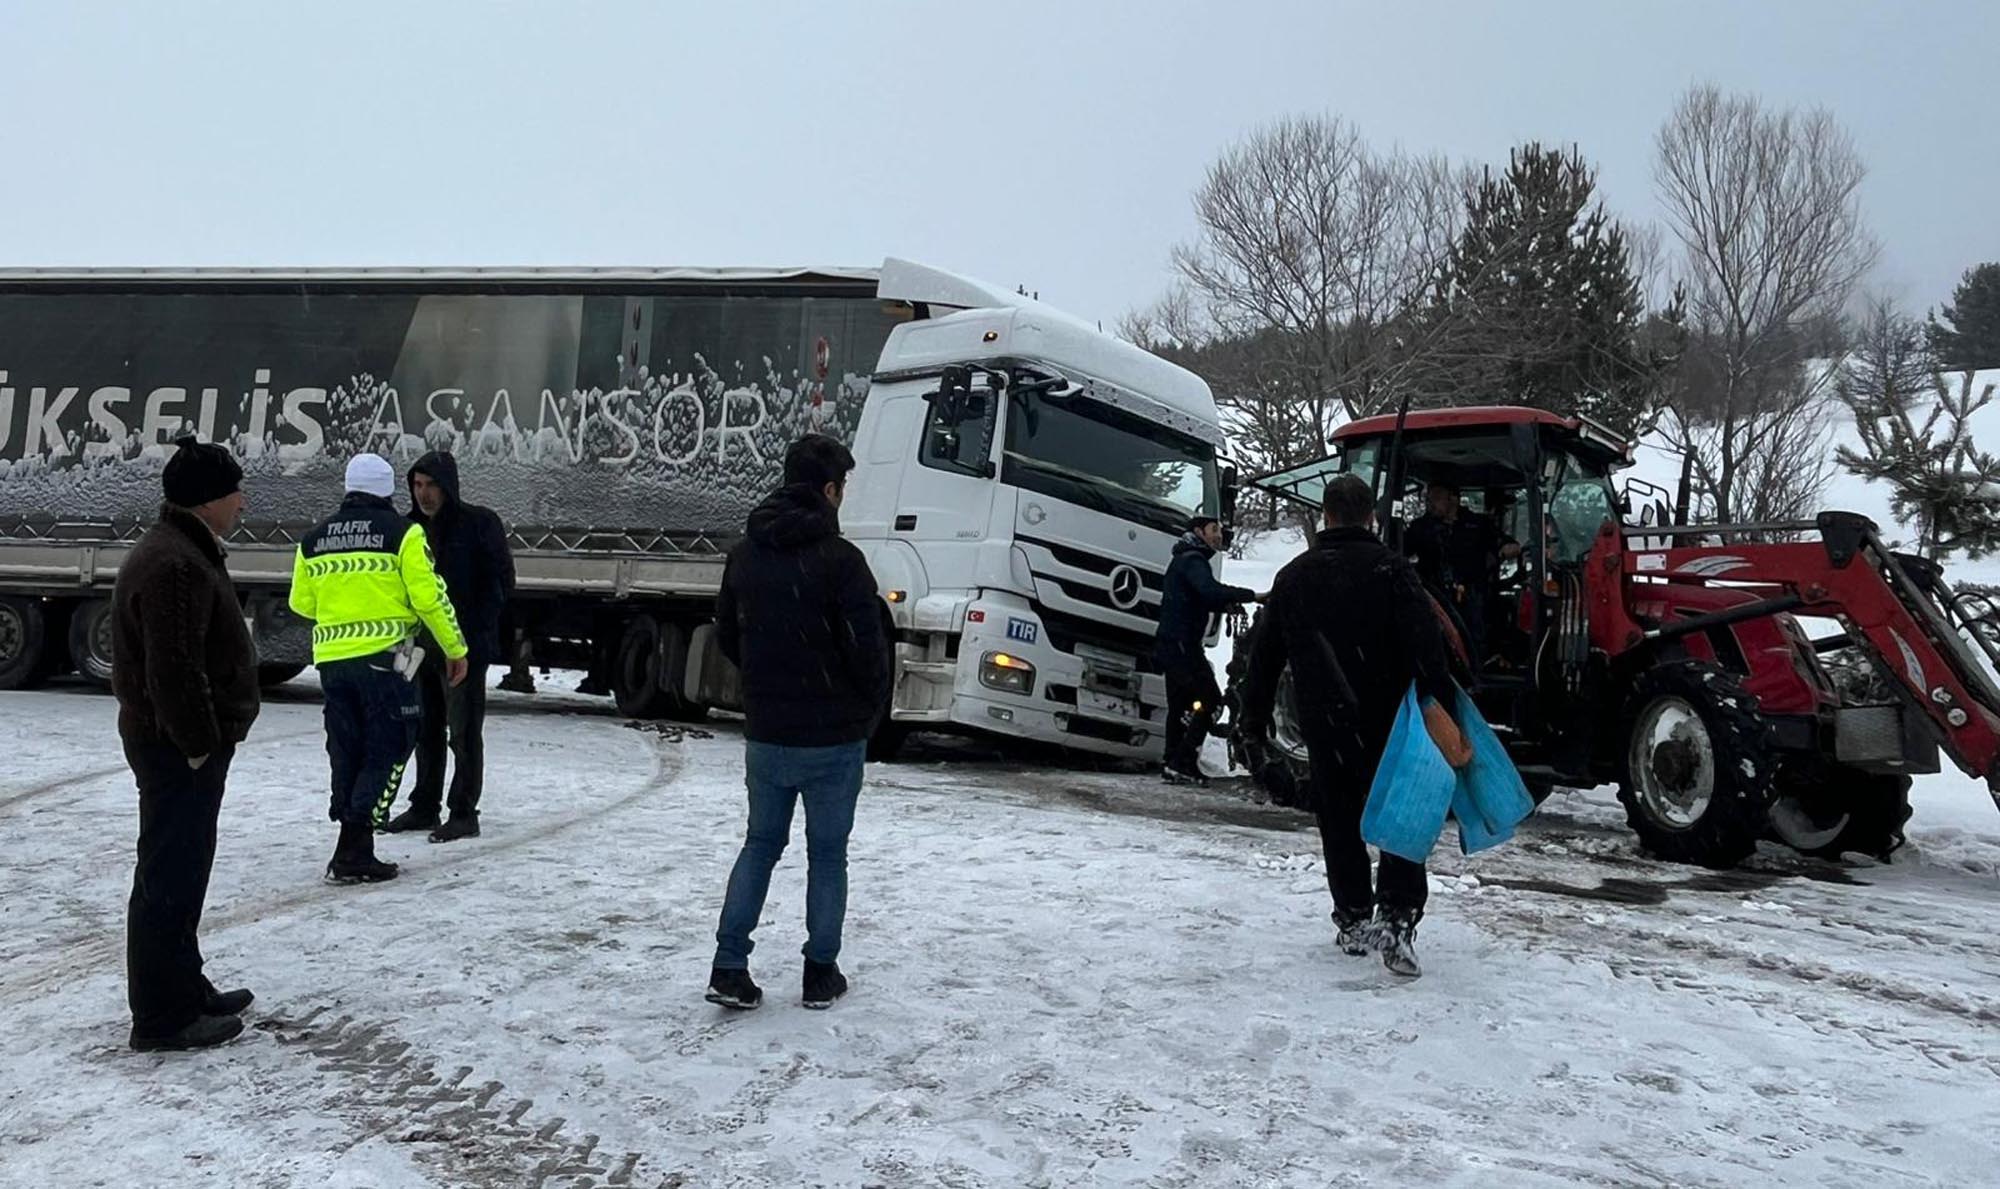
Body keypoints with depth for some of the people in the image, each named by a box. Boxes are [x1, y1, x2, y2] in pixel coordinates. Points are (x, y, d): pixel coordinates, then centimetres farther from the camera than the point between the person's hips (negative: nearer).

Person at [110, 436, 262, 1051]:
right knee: (170, 875, -3)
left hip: (184, 745, 11)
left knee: (182, 869, 19)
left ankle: (184, 989, 31)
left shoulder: (184, 551, 15)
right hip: (178, 748, -11)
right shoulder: (175, 566, -22)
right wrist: (199, 743, -20)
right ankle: (162, 1017, 5)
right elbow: (173, 669, -26)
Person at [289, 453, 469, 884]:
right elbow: (429, 596, -9)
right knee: (388, 750, 2)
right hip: (383, 657, -5)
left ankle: (354, 850, 18)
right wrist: (456, 648, 1)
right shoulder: (402, 532, -5)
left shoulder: (314, 539, 11)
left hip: (332, 661, 5)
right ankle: (353, 854, -5)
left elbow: (301, 603, 17)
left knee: (347, 755, 14)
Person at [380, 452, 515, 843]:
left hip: (464, 647, -7)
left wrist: (474, 632, -14)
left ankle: (464, 814, 5)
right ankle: (424, 807, 26)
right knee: (426, 730, 15)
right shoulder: (413, 527, 11)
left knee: (464, 732, -2)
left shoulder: (479, 523, -7)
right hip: (421, 645, 7)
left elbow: (501, 581, -9)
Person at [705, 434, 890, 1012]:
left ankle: (729, 969, 12)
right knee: (827, 854, 10)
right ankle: (821, 975, 19)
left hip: (765, 735, 5)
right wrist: (870, 712, 1)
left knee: (760, 844, 17)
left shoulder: (744, 554, 3)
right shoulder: (839, 559, -17)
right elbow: (867, 647, -17)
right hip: (834, 737, -5)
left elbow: (727, 636, 11)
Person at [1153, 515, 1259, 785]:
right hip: (1182, 644, -11)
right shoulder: (1192, 560, -11)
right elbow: (1210, 590, -29)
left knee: (1180, 705, 12)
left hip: (1170, 643, 11)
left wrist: (1225, 605, 6)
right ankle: (1183, 763, -15)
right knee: (1209, 700, -12)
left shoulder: (1183, 560, 23)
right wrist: (1251, 596, -30)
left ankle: (1173, 765, 14)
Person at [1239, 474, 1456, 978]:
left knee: (1340, 822, 13)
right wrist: (1443, 712, -17)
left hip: (1324, 724, 2)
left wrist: (1253, 715, 19)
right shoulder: (1392, 569, -7)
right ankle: (1397, 918, -7)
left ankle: (1354, 920, 17)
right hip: (1388, 722, -2)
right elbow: (1426, 646, -16)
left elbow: (1266, 653, 10)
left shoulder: (1293, 576, 5)